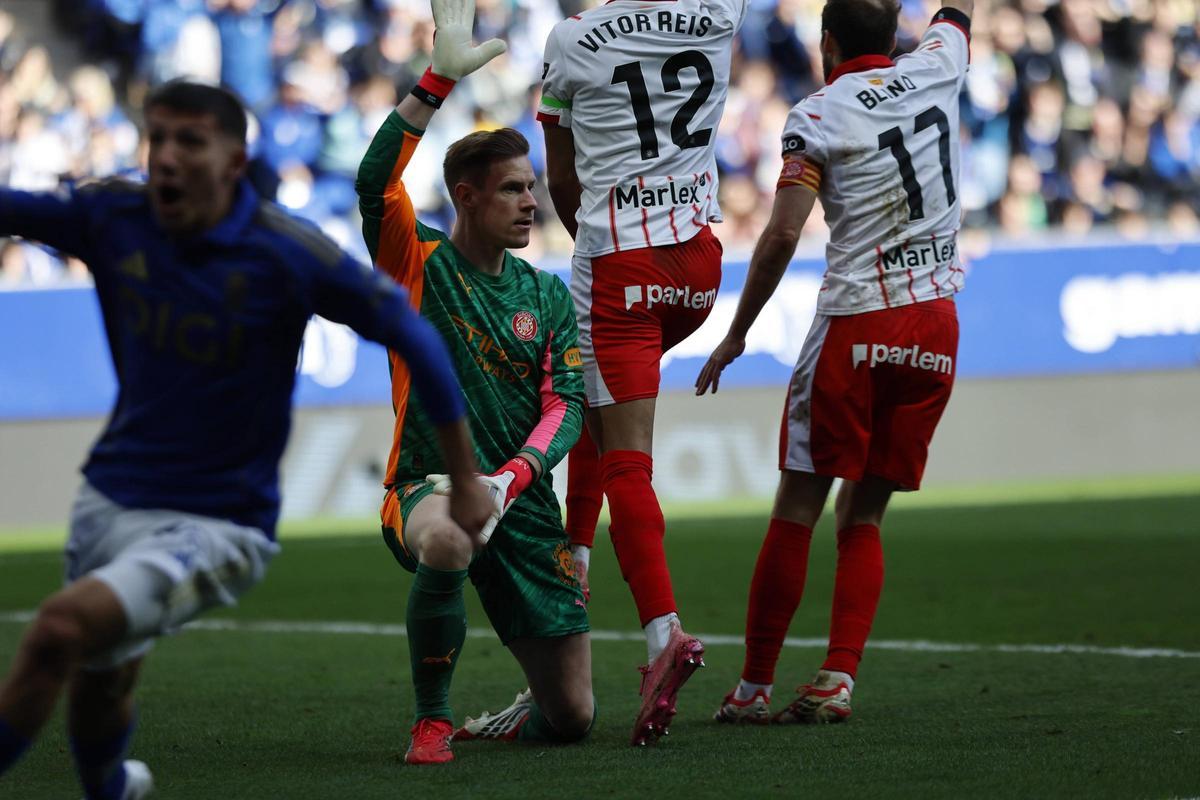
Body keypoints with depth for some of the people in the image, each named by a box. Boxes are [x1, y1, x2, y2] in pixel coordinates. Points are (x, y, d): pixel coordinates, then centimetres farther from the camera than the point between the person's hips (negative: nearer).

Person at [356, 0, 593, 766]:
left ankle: (504, 722, 40)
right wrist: (441, 81, -26)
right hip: (430, 483, -4)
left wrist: (511, 479, -19)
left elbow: (566, 407, 0)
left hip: (524, 504, 4)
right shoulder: (418, 263, 0)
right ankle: (433, 720, -20)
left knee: (571, 715, 2)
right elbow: (376, 183, -19)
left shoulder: (548, 297, 9)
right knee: (445, 540, -43)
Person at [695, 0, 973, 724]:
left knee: (798, 509, 2)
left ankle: (755, 686, 3)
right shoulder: (937, 67, 7)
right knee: (864, 516, 10)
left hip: (856, 325, -4)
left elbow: (783, 235, -13)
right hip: (937, 325, 4)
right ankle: (839, 679, -3)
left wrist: (736, 334, -5)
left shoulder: (818, 116, -5)